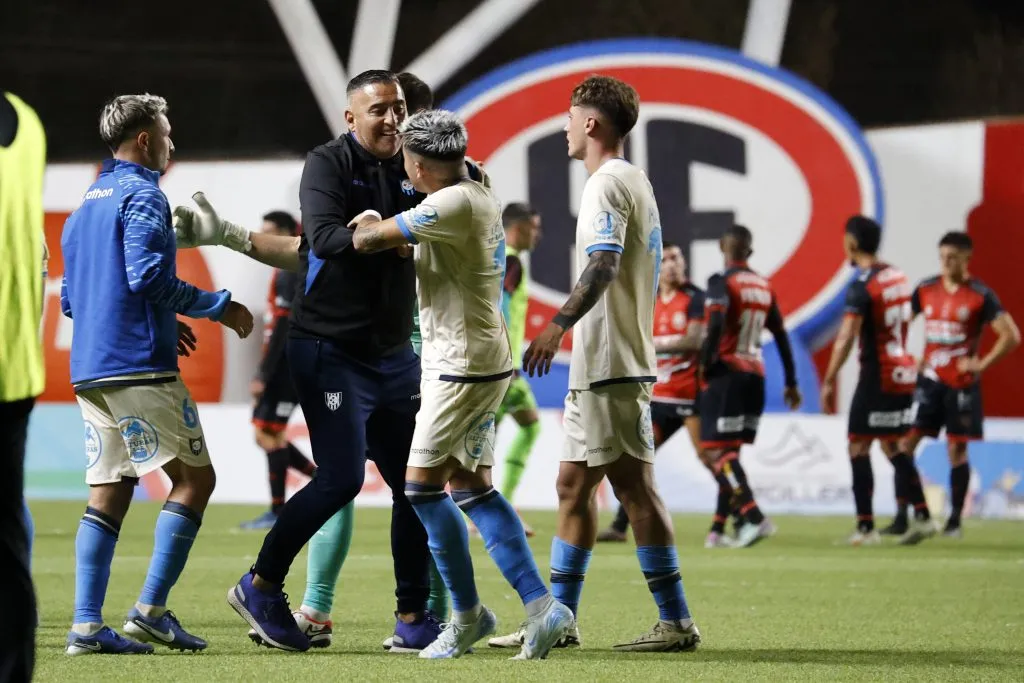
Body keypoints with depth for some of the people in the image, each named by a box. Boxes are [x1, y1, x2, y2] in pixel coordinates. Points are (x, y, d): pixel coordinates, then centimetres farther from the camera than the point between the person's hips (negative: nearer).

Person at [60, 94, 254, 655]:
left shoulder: (85, 205, 21)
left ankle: (86, 625, 0)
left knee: (108, 494, 7)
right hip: (139, 366, -9)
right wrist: (219, 307, -8)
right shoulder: (142, 195, -7)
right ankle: (151, 610, -9)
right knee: (195, 478, -3)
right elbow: (148, 276, -19)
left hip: (88, 371, 9)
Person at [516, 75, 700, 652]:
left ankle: (677, 621, -9)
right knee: (575, 484, 11)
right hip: (602, 366, 10)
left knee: (634, 486, -9)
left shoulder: (607, 184, -11)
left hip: (610, 366, -10)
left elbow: (604, 266, -25)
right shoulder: (636, 182, 19)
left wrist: (557, 327, -33)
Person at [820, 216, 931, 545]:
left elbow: (846, 338, -20)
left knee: (859, 447, -4)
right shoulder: (898, 277, 9)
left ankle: (865, 526, -9)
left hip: (877, 373, -8)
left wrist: (829, 381, -19)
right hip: (904, 370, 8)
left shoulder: (862, 285, -15)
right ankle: (920, 515, 16)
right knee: (893, 446, 17)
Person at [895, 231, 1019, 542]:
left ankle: (955, 520, 13)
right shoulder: (926, 289, 5)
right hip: (929, 379, 4)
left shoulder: (980, 295, -7)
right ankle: (921, 517, -9)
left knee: (957, 450, 2)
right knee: (905, 443, -9)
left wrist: (982, 364, -11)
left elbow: (1011, 336, -8)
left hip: (961, 383, -4)